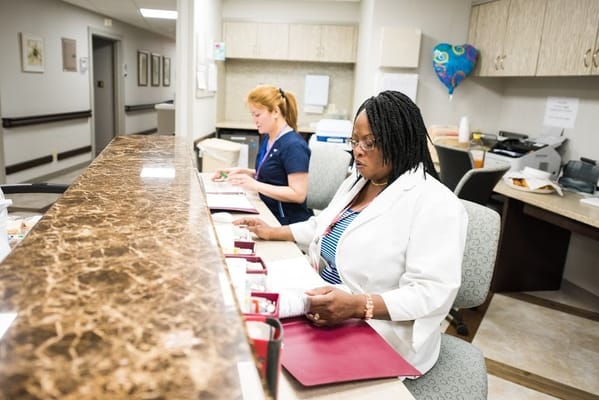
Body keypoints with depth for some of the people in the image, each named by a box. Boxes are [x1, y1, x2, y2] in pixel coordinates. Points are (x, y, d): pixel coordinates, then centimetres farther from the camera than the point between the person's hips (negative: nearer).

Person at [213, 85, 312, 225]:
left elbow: (298, 194, -20)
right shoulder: (267, 138, 10)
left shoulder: (293, 146, -15)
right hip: (268, 215, 8)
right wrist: (242, 172, 6)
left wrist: (255, 185, -24)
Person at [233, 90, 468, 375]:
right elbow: (323, 226, 27)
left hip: (375, 339, -8)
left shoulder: (435, 203, -17)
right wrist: (273, 232, 16)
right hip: (323, 316, 8)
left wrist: (357, 306, -34)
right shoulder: (356, 182, 10)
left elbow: (433, 293, -23)